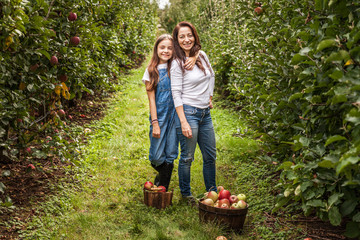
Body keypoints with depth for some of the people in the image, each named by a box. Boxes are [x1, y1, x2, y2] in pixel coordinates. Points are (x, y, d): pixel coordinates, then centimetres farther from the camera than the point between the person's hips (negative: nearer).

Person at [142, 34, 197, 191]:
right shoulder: (151, 70, 0)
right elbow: (151, 99, -4)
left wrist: (193, 58, -15)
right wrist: (155, 123, -10)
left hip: (175, 114, 2)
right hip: (159, 115, -1)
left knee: (170, 154, 4)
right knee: (157, 157, 0)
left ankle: (163, 189, 16)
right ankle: (162, 174, 35)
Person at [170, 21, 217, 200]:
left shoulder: (202, 56, 7)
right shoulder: (177, 64, -10)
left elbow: (211, 75, 25)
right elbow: (176, 94, -13)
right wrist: (183, 122, -18)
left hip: (205, 112, 6)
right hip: (188, 112, -6)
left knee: (210, 156, 14)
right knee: (187, 157, 2)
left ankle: (212, 191, 29)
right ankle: (185, 194, 19)